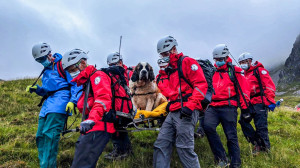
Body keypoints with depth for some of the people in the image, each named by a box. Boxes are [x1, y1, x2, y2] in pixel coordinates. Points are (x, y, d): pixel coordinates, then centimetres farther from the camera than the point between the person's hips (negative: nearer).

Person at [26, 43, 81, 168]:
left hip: (59, 101, -9)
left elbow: (75, 84, -7)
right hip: (47, 105, 9)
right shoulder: (46, 70, 25)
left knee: (49, 134, -18)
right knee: (40, 136, 4)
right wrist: (36, 89, 10)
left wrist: (72, 101, -20)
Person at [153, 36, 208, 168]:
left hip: (186, 112, -9)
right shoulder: (171, 69, 25)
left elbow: (201, 84, -13)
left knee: (184, 148, -10)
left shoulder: (187, 62, -3)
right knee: (161, 145, 6)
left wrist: (190, 106, -20)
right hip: (173, 113, 9)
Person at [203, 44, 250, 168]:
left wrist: (245, 108, 0)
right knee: (208, 126, -23)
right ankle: (221, 158, -14)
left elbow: (243, 90, 4)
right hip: (213, 107, 4)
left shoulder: (235, 71, 7)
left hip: (228, 107, -3)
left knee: (231, 136, -3)